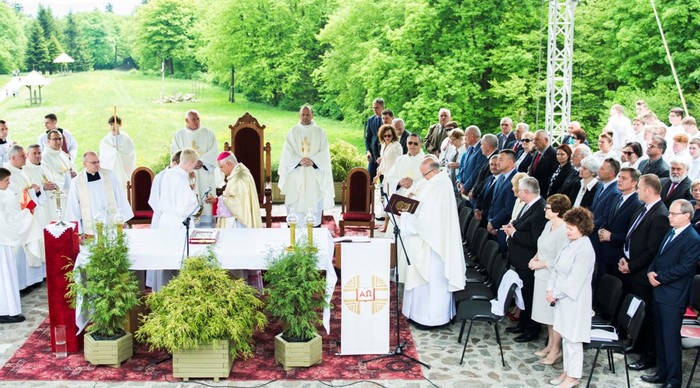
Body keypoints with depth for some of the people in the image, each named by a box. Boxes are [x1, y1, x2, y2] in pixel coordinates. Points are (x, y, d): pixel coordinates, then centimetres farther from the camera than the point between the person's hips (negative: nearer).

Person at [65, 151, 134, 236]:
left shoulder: (109, 175, 3)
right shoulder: (76, 182, -1)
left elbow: (120, 198, 7)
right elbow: (73, 208, 2)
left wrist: (122, 219, 6)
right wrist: (77, 232, 1)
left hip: (112, 225, 1)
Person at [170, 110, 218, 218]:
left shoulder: (209, 133, 7)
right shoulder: (179, 135, 9)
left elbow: (214, 151, -1)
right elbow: (175, 152, 1)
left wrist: (202, 162, -15)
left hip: (205, 174, 0)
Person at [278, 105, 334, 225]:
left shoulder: (319, 132, 6)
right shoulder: (293, 131, 7)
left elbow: (324, 153, 1)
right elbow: (287, 152, 0)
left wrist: (313, 161, -15)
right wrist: (299, 161, -15)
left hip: (314, 176, 0)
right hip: (296, 175, 0)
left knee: (314, 204, -1)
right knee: (296, 205, -2)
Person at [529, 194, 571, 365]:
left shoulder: (564, 232, -23)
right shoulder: (549, 224, 6)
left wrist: (540, 264, -17)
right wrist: (536, 258, 3)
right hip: (543, 276, 9)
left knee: (555, 315, 4)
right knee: (547, 312, 20)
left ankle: (556, 350, 18)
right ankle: (550, 344, 34)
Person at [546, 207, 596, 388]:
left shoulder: (585, 250, -20)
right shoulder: (570, 244, 6)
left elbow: (574, 281, -21)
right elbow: (556, 268, 10)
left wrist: (556, 294, -13)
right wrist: (550, 289, 0)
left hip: (574, 301, -8)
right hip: (562, 298, 8)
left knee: (572, 339, 3)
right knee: (565, 336, 17)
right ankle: (567, 371, 30)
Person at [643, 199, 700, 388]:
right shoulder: (670, 233, 14)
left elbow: (683, 268, -20)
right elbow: (658, 257, 18)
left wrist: (659, 277, -15)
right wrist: (651, 271, -1)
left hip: (673, 297, -9)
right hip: (660, 292, 9)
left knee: (671, 339, -1)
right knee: (660, 336, 16)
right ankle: (662, 372, 29)